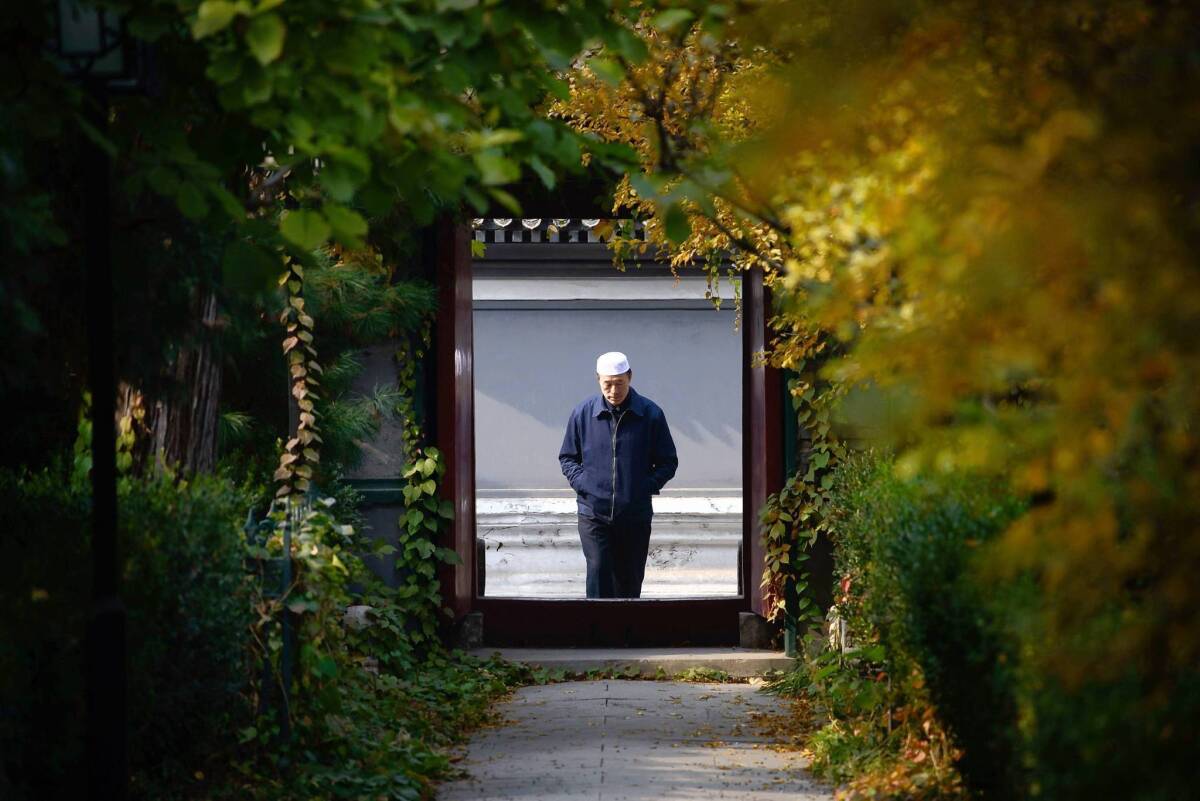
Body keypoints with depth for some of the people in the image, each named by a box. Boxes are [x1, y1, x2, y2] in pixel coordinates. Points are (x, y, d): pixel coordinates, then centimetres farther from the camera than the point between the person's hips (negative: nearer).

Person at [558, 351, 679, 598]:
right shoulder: (583, 414, 1)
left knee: (629, 584, 8)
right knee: (598, 573, -15)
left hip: (636, 516, 1)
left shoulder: (651, 415, -1)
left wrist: (647, 486, -9)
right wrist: (581, 483, -5)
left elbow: (668, 462, 7)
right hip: (593, 513, -1)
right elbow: (567, 457, 12)